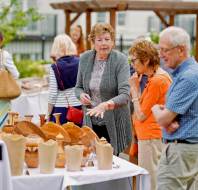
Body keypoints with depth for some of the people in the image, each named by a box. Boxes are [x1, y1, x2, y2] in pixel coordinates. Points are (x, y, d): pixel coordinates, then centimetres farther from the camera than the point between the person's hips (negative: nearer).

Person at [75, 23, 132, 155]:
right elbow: (78, 87, 14)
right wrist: (81, 95, -9)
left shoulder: (121, 60, -12)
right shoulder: (84, 58, 1)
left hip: (113, 124, -3)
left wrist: (105, 105, -37)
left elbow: (125, 95, -21)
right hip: (91, 122, 4)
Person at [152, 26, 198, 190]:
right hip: (184, 146, 10)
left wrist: (156, 109, 5)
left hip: (181, 149, -10)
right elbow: (171, 110, 17)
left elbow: (163, 119, -18)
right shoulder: (182, 73, 15)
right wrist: (170, 121, -7)